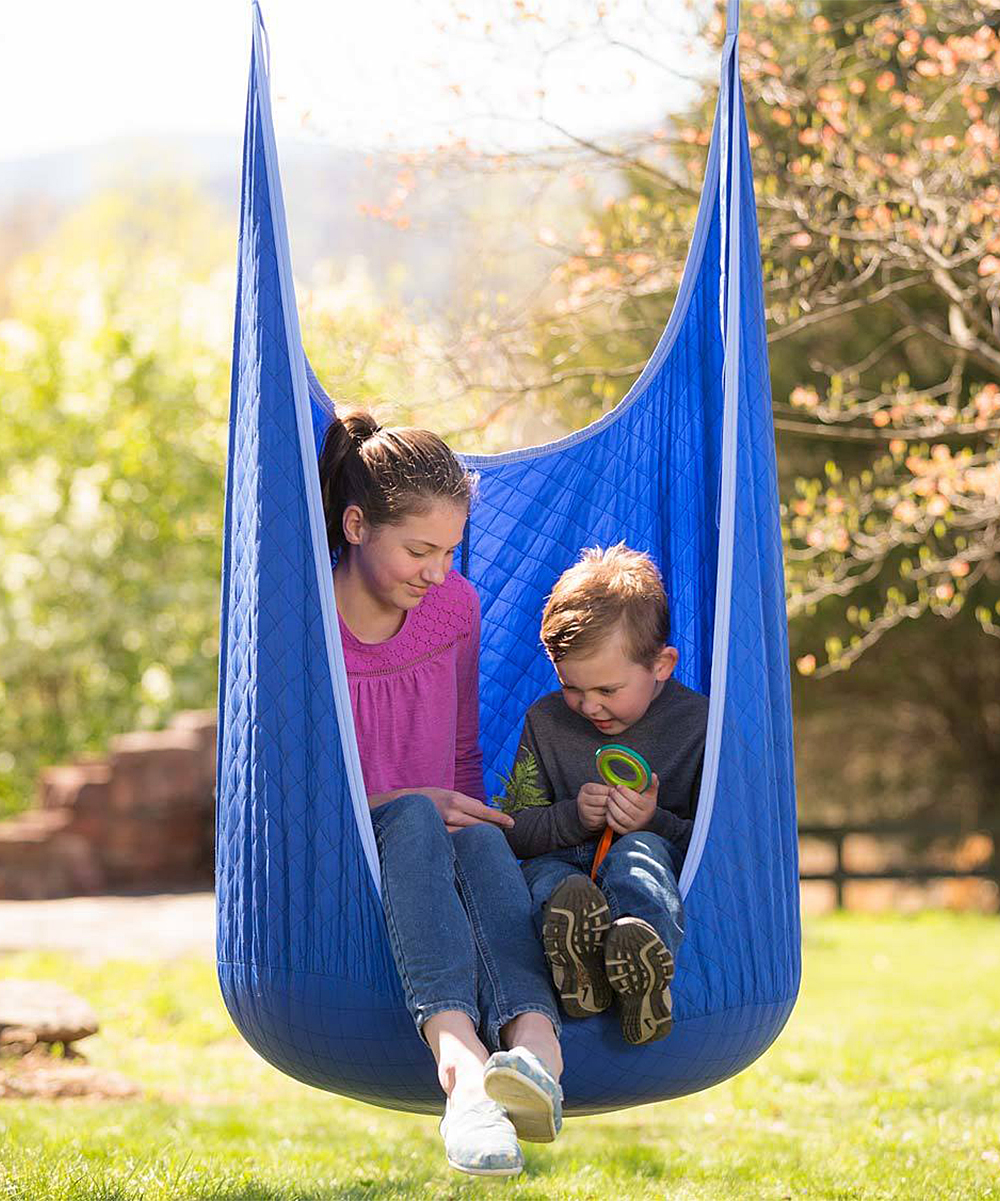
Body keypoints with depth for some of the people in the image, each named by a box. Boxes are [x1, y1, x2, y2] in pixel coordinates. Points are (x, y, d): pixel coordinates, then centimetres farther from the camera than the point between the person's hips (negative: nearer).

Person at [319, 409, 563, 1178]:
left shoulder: (454, 608, 8)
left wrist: (467, 816, -2)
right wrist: (392, 805, -17)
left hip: (435, 849, 4)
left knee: (481, 840, -33)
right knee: (412, 819, -37)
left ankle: (536, 1051, -63)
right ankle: (463, 1061, -63)